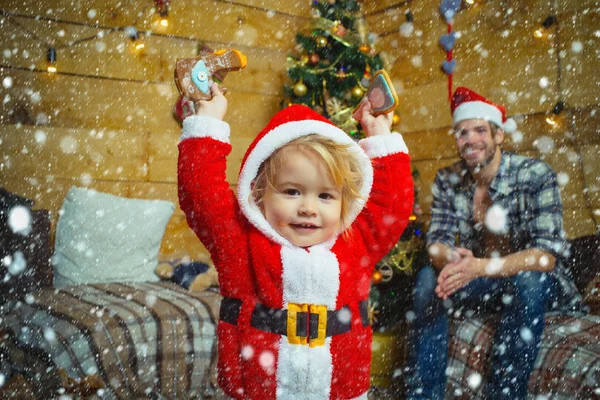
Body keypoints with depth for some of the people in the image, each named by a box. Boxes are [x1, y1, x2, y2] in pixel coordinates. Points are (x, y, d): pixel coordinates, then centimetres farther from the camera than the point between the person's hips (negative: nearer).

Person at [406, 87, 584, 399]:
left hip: (537, 286, -3)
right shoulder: (447, 181, -5)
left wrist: (480, 267, -41)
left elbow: (546, 254, -26)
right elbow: (437, 242, -9)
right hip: (479, 286, 4)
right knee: (428, 278, -20)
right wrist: (451, 261, -35)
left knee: (527, 280, -35)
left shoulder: (535, 175, -18)